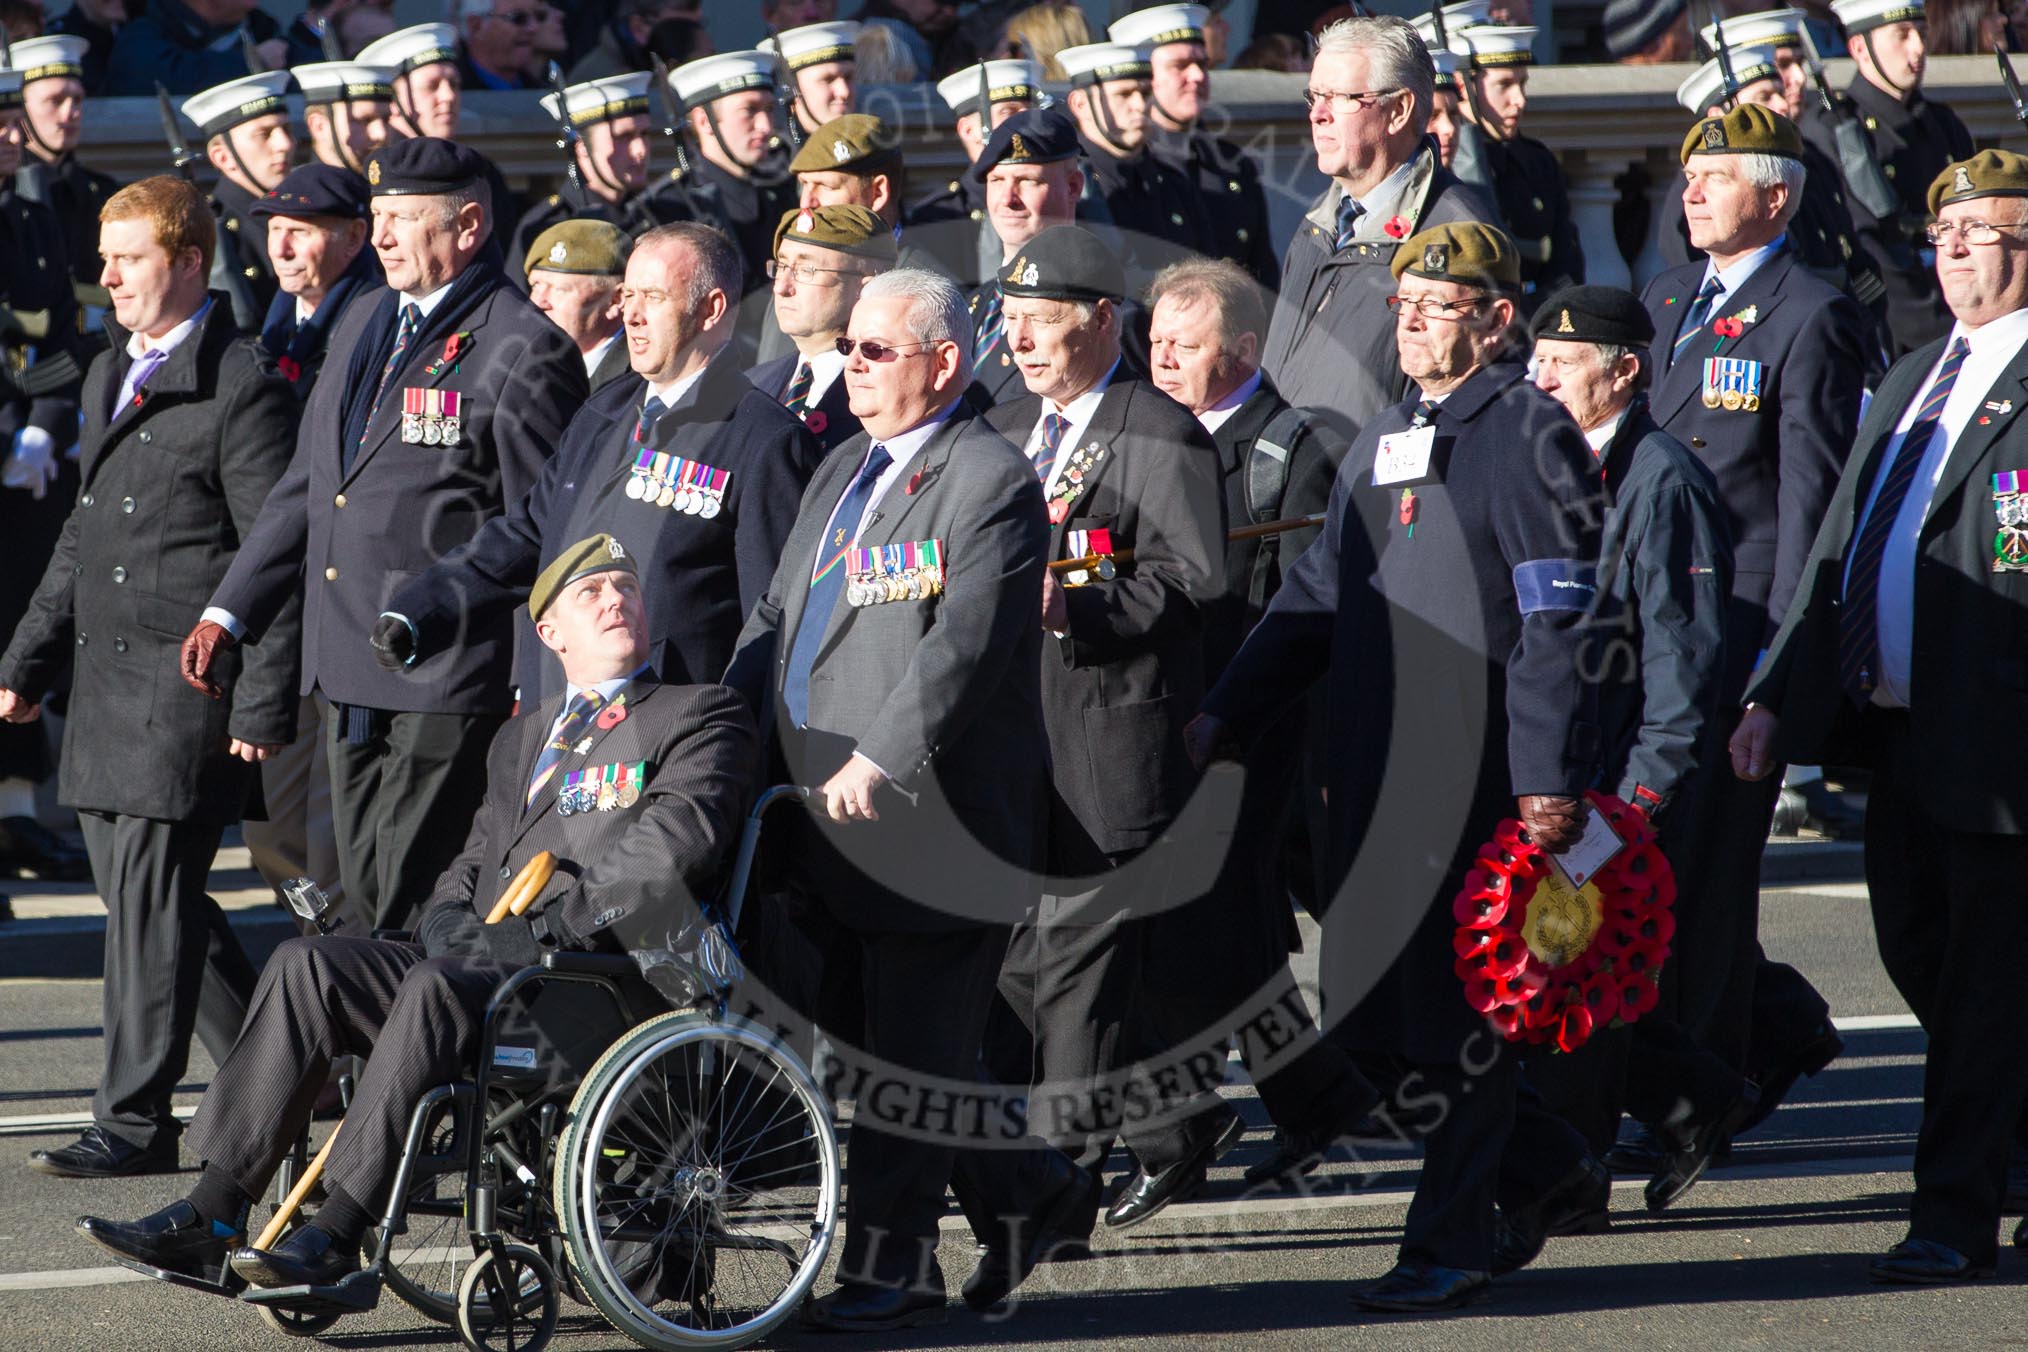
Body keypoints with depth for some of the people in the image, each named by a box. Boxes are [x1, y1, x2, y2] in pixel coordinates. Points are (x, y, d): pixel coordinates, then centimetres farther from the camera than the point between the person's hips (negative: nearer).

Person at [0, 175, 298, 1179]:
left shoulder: (241, 388, -10)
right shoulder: (109, 377, 17)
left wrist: (263, 707, -15)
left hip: (189, 683, -9)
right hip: (106, 682, 9)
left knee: (151, 896, -9)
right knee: (139, 892, 11)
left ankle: (135, 1122, -5)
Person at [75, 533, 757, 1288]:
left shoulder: (701, 718, 7)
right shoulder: (522, 738, 29)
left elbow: (675, 842, -11)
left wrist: (548, 926, -17)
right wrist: (449, 923, 1)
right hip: (489, 966, 7)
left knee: (436, 990, -34)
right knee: (306, 964, -16)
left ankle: (335, 1239, -35)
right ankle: (211, 1219, -22)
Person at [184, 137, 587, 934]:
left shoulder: (522, 349, -10)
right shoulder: (366, 323, 15)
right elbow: (307, 483, 22)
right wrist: (229, 612, 17)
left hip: (448, 681, -8)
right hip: (349, 665, 8)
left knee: (419, 906, -7)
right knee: (364, 893, 10)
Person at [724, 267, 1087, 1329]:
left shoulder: (991, 484, -10)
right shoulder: (842, 473, 19)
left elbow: (966, 642, -20)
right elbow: (778, 616, 22)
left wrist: (881, 758, -25)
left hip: (932, 824, -9)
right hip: (835, 826, 9)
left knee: (912, 1052, -3)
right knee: (864, 1042, 12)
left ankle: (888, 1268, 3)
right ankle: (1030, 1193, 25)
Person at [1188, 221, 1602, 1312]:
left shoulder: (1529, 435, -6)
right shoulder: (1380, 442, 19)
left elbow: (1557, 621, -13)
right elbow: (1317, 594, 23)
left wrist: (1551, 775, -19)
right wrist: (1226, 714, 15)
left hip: (1481, 773, -8)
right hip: (1377, 771, 8)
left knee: (1454, 1013, -3)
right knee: (1367, 1011, 9)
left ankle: (1450, 1241, 5)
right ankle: (1538, 1163, 26)